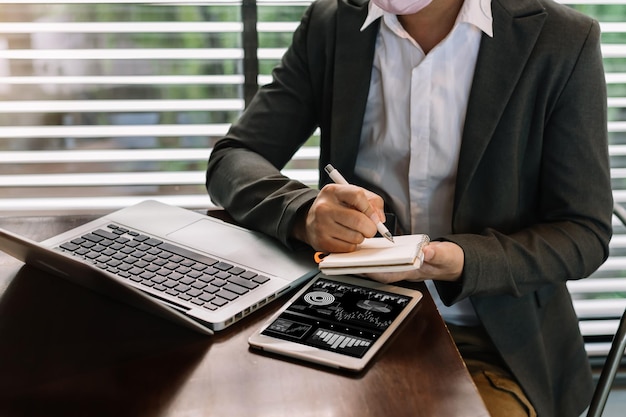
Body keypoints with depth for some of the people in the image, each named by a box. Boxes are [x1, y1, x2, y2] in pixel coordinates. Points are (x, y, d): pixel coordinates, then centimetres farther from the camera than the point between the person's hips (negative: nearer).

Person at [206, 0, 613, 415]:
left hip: (494, 343, -1)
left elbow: (586, 234, -6)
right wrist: (304, 214, -24)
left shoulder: (563, 42, -8)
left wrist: (462, 264, -26)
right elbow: (230, 161, -1)